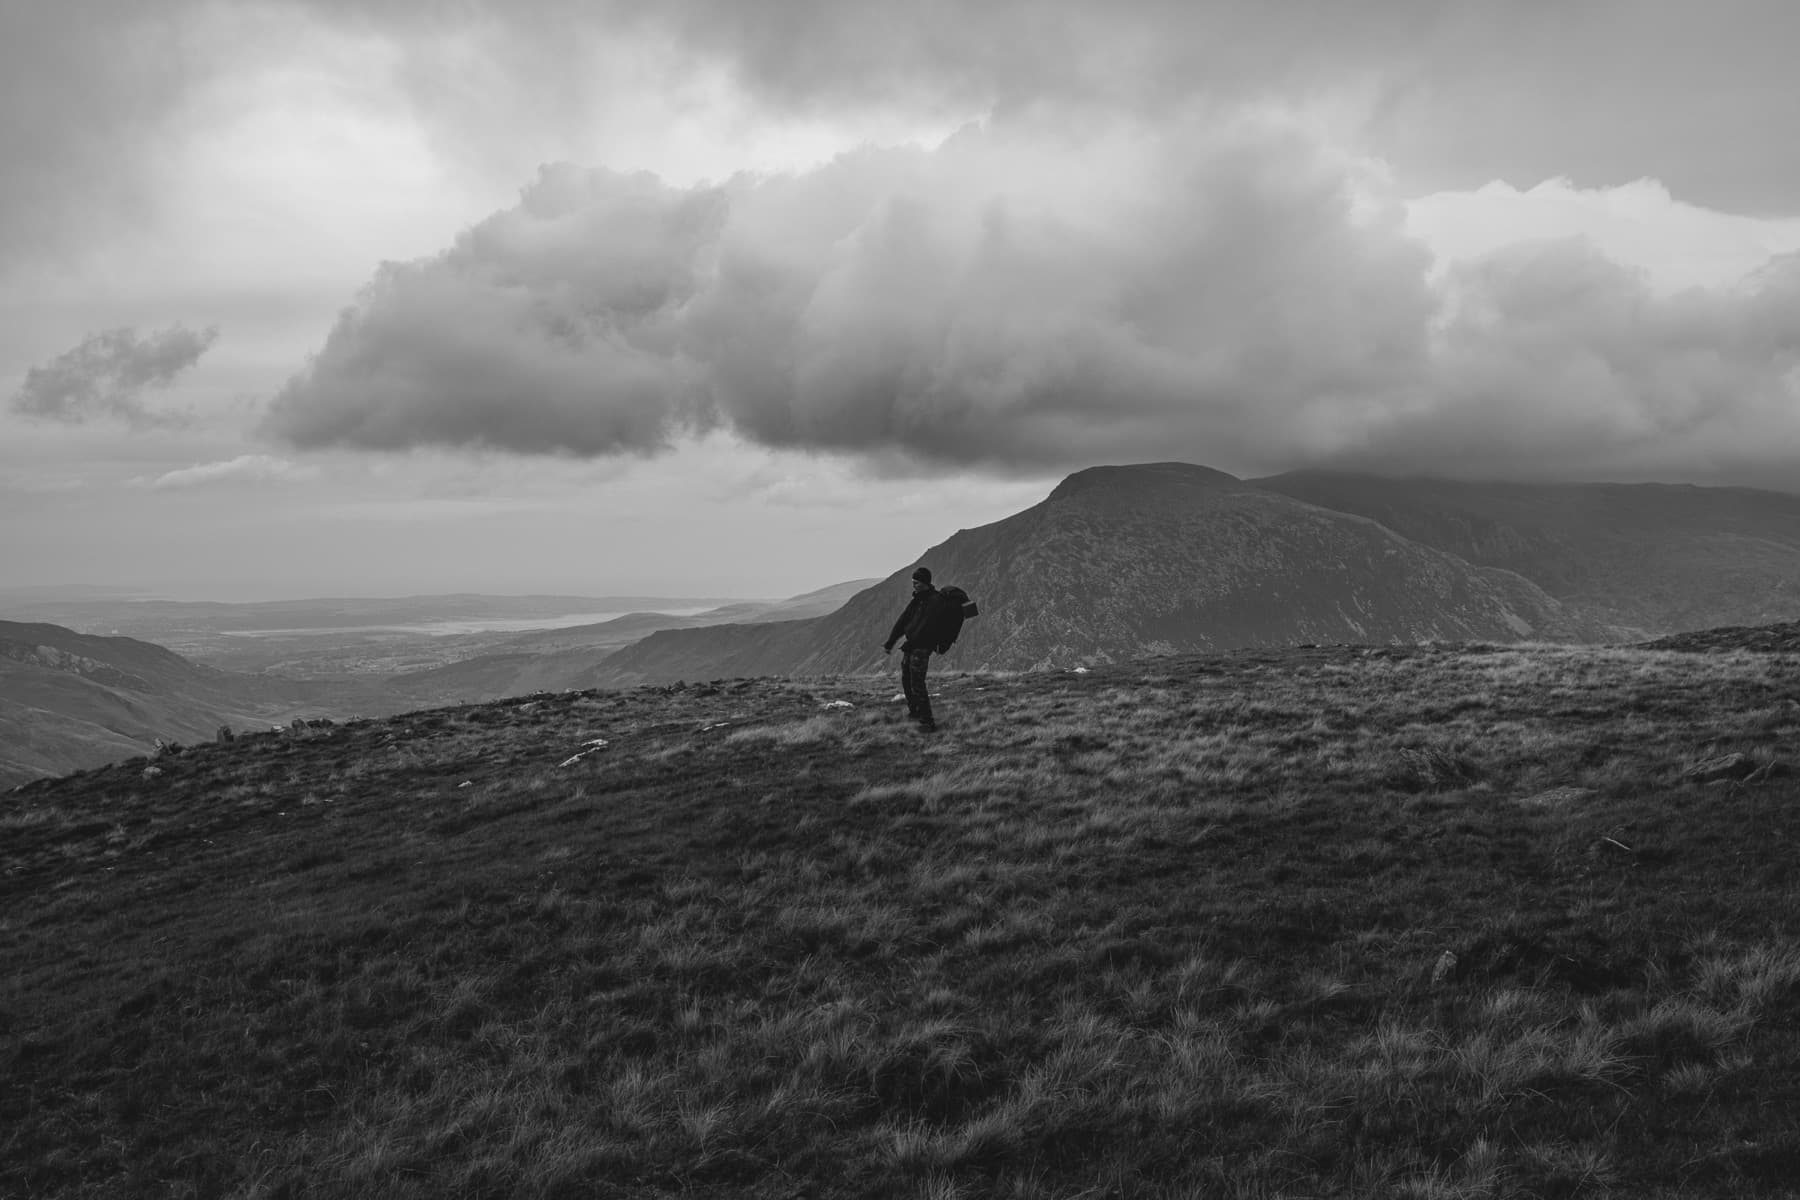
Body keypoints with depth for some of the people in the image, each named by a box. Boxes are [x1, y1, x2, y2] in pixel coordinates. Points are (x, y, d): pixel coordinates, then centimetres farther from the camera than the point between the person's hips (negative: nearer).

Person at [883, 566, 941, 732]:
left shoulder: (935, 601, -15)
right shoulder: (917, 599, 13)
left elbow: (925, 627, -21)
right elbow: (903, 621, 12)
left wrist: (908, 645, -19)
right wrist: (889, 643, 7)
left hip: (921, 647, -9)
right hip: (910, 645, 9)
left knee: (917, 684, -11)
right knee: (905, 680, 19)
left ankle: (927, 723, -9)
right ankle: (914, 712, 36)